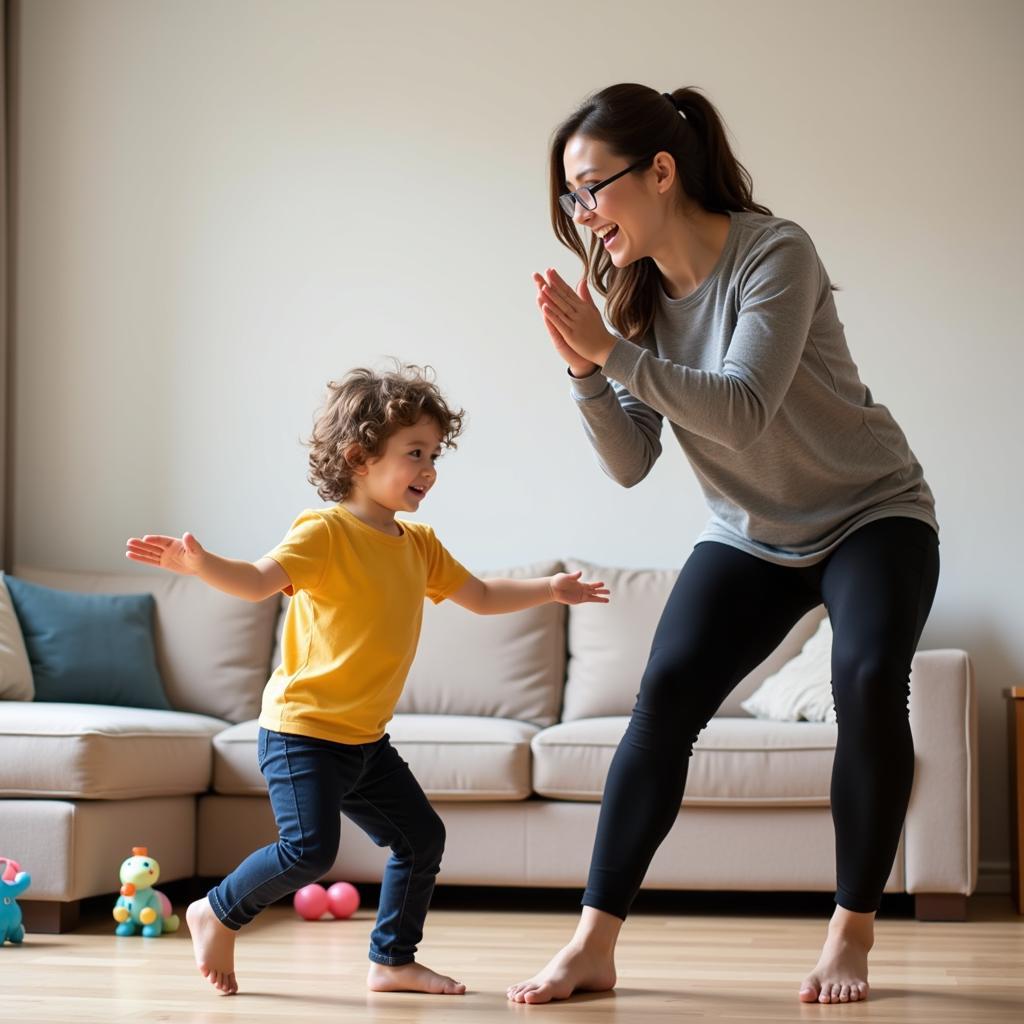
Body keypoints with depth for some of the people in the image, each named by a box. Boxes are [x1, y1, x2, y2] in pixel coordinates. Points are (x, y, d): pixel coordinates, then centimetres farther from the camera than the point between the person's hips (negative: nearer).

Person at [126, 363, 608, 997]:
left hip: (365, 737, 9)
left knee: (422, 837, 10)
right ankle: (217, 914, 6)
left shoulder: (419, 546, 10)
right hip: (302, 730, -8)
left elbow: (482, 597, 25)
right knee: (310, 849, -18)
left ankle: (393, 961, 23)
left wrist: (549, 589, 22)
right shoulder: (327, 531, -15)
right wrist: (199, 564, -47)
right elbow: (259, 580, -30)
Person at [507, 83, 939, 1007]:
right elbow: (631, 464, -8)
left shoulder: (773, 254, -22)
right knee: (665, 694, -14)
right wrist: (585, 368, -23)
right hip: (751, 535, 5)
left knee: (870, 681, -28)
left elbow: (743, 411, -32)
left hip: (871, 514, -5)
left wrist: (614, 352, -37)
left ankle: (852, 935, -12)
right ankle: (595, 945, -12)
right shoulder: (640, 295, -5)